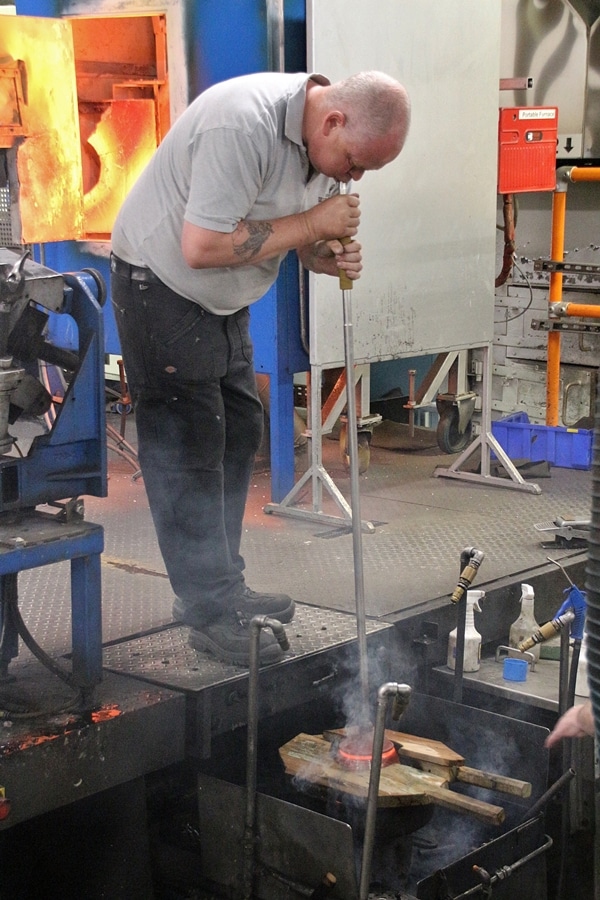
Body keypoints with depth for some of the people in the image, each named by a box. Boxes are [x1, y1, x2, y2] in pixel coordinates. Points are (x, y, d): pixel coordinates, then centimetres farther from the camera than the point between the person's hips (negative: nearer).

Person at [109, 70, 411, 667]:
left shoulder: (321, 138, -2)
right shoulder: (243, 124, -31)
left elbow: (292, 232, 10)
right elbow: (202, 247, -34)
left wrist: (330, 255, -14)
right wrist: (313, 224, -27)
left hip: (222, 302, 9)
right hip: (161, 287, -9)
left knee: (238, 435, 12)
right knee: (188, 451, -6)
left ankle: (222, 587, 24)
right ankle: (209, 614, 1)